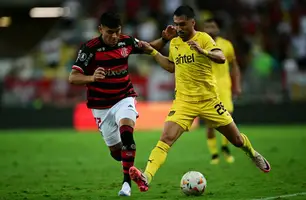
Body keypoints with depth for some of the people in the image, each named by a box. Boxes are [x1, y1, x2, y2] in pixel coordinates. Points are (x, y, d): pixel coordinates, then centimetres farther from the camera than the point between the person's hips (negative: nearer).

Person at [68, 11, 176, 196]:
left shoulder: (127, 42, -6)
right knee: (116, 150, 6)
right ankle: (132, 170, 39)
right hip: (101, 105, -1)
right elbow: (73, 77, -23)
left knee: (126, 132, -28)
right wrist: (92, 78, -43)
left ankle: (127, 182, -26)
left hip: (124, 98, 1)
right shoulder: (90, 48, -18)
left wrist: (165, 39, -7)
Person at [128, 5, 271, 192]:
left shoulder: (203, 38, -9)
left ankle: (253, 154, 45)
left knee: (236, 139, 11)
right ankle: (146, 177, -33)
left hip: (208, 100, -2)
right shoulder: (174, 43, 7)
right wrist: (153, 52, 17)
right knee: (166, 139, -20)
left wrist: (203, 51, -42)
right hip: (183, 101, 3)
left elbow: (221, 58, -24)